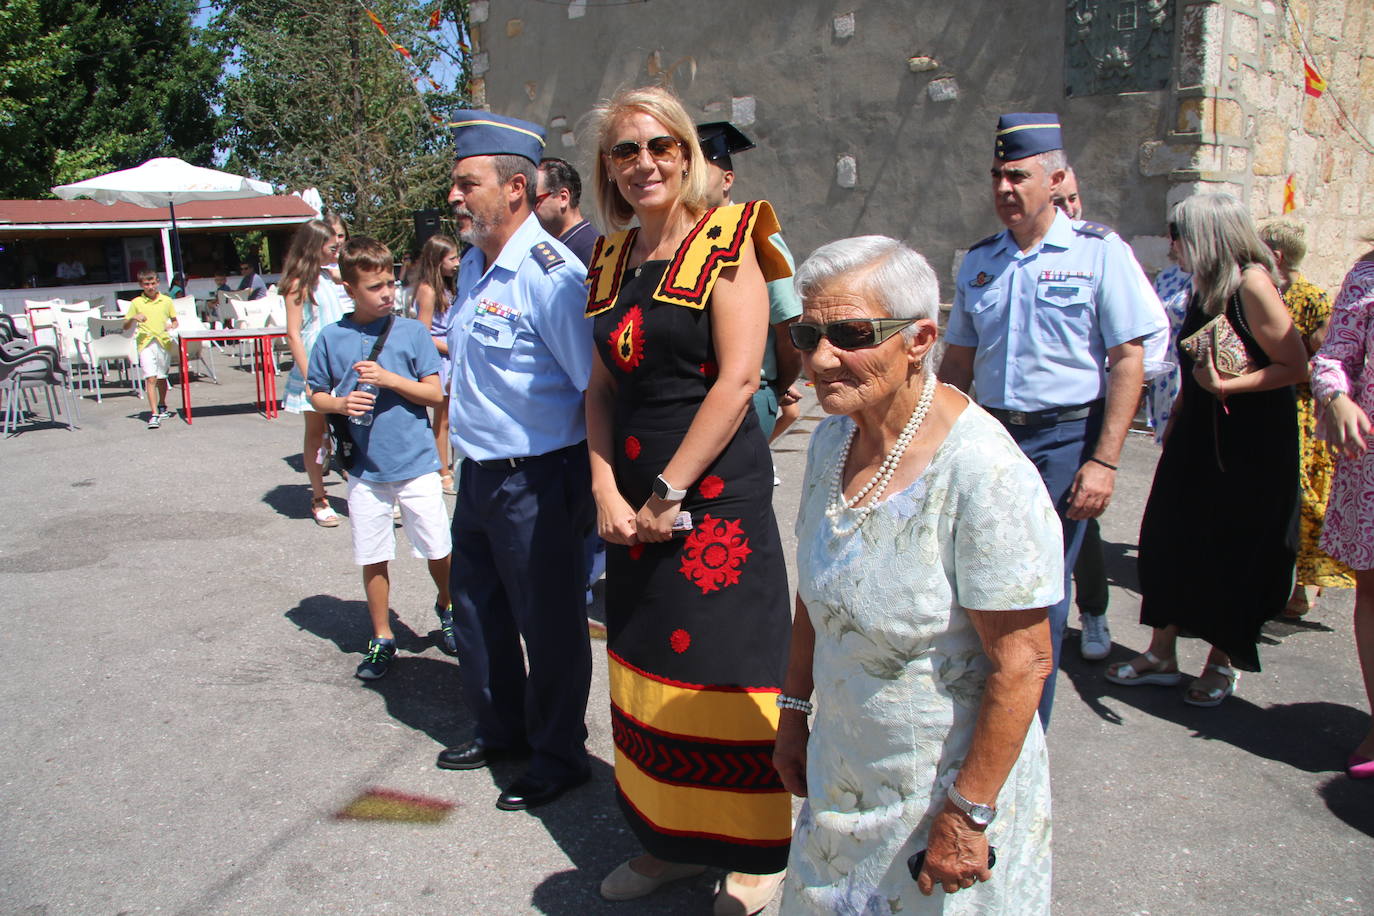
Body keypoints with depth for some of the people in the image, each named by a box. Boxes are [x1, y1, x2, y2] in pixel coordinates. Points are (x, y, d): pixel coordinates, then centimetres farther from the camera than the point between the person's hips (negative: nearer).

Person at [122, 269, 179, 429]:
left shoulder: (166, 301, 7)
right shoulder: (136, 303, 4)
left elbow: (174, 320, 17)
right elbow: (125, 327, 7)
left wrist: (171, 326, -5)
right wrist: (133, 318, -13)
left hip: (164, 342, 2)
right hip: (146, 343, -2)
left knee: (161, 377, 16)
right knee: (150, 378, -13)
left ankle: (162, 407, 37)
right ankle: (154, 415, -17)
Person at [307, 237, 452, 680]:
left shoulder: (411, 331, -3)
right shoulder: (331, 337, 1)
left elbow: (435, 393, -3)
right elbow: (316, 397, 9)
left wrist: (389, 378, -16)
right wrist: (340, 403, -12)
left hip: (415, 462, -1)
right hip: (364, 468, 1)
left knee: (437, 552, 4)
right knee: (373, 559, 10)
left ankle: (446, 606, 34)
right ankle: (382, 638, 26)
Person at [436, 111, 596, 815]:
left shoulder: (550, 274, -21)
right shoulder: (472, 266, 9)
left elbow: (599, 387, -22)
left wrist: (595, 485, -19)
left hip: (537, 482, -9)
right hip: (478, 474, 10)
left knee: (548, 623, 6)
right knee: (477, 609, 22)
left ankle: (558, 757, 27)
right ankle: (500, 729, 44)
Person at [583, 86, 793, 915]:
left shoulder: (726, 242, -6)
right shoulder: (613, 258, 12)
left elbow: (737, 379, -14)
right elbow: (604, 386, 11)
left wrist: (668, 490, -14)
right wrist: (608, 489, -3)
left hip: (718, 487, -6)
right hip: (635, 497, 6)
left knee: (724, 671, 1)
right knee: (647, 668, 13)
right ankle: (673, 839, 31)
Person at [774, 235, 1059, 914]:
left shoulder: (983, 473, -26)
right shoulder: (833, 436, -3)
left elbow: (1022, 663, -23)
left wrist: (967, 813, -20)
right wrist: (794, 710, 11)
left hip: (947, 776, -6)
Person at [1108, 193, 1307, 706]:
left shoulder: (1250, 284, -16)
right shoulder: (1205, 287, 8)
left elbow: (1296, 366, -18)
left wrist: (1226, 386, -26)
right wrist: (1177, 416, 17)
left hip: (1251, 443, -8)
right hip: (1198, 435, 8)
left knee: (1233, 553, 4)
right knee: (1168, 538, 7)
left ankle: (1223, 663, 22)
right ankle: (1161, 655, 18)